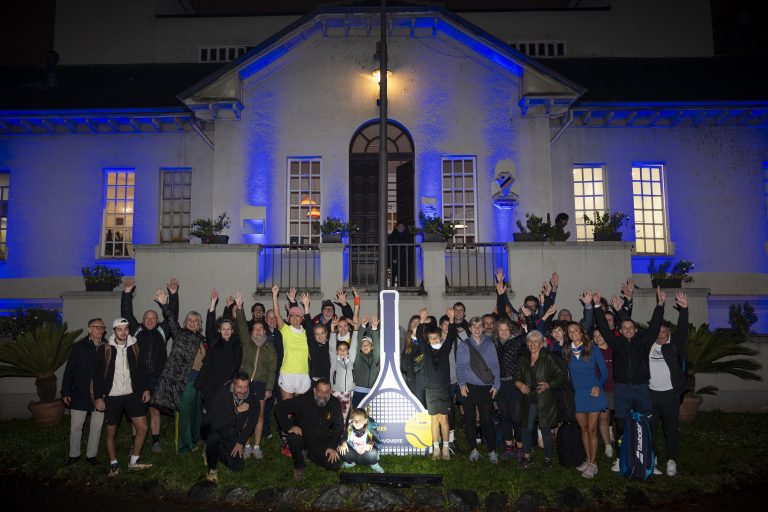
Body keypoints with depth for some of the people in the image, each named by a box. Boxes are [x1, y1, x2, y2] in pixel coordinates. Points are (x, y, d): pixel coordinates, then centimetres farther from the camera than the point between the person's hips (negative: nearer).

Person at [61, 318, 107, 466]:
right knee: (76, 426, 7)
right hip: (79, 394, -1)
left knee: (97, 426, 8)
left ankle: (91, 455, 22)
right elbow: (69, 371, -1)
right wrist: (65, 392, -3)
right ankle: (74, 454, 25)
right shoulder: (79, 347, -3)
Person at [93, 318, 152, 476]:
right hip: (111, 397, -2)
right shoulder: (104, 349, -7)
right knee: (111, 432, 9)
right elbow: (97, 374, -5)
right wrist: (98, 397, -8)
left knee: (142, 428, -1)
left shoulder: (134, 346, 2)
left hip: (132, 395, 3)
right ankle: (113, 464, 26)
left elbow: (141, 369, 9)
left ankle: (134, 461, 16)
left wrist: (145, 388, 4)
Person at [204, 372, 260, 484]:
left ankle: (213, 451, 18)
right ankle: (212, 469, -13)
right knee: (214, 435, -38)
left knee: (238, 465, -9)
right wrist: (236, 411, -35)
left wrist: (241, 442, -6)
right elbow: (214, 423, -32)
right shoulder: (222, 395, -25)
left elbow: (250, 425, 1)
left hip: (233, 438, 4)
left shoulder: (253, 401, -12)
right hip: (216, 432, -4)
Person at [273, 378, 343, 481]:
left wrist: (333, 447, -6)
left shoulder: (335, 404, -10)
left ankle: (310, 454, 19)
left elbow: (338, 426, 2)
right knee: (294, 438, -37)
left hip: (321, 441, 3)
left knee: (335, 466, -10)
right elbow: (279, 408, -20)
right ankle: (299, 466, -6)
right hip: (302, 436, -3)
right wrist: (289, 427, -28)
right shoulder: (303, 400, -22)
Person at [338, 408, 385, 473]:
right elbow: (343, 438, -3)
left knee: (372, 453, -37)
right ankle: (350, 463, 13)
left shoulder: (371, 430, -24)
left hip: (366, 457, -3)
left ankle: (374, 465, 3)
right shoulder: (349, 429, -17)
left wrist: (372, 444, -39)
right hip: (354, 455, 3)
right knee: (342, 450, -24)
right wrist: (343, 443, -25)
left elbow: (380, 444, -20)